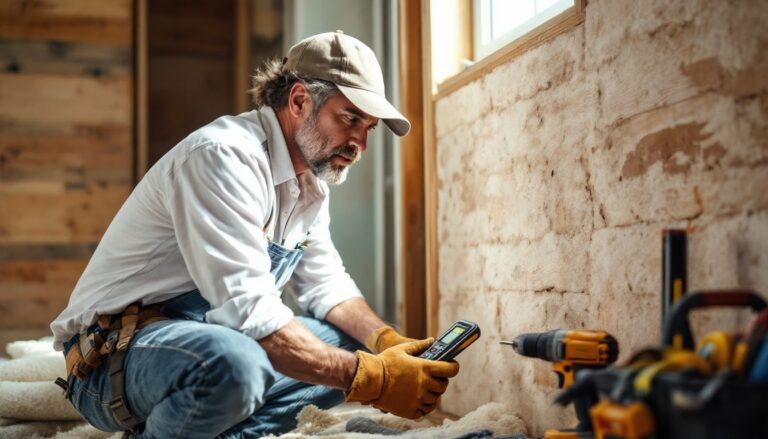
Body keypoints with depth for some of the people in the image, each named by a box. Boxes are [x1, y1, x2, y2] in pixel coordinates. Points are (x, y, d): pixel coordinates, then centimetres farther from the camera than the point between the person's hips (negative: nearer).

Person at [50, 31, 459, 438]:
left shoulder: (310, 181, 8)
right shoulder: (224, 156, -23)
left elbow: (325, 284, 11)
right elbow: (247, 310, -30)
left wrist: (387, 342, -7)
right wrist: (368, 378, -29)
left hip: (202, 341, 9)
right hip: (114, 356, -9)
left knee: (347, 346, 6)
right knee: (234, 362, -38)